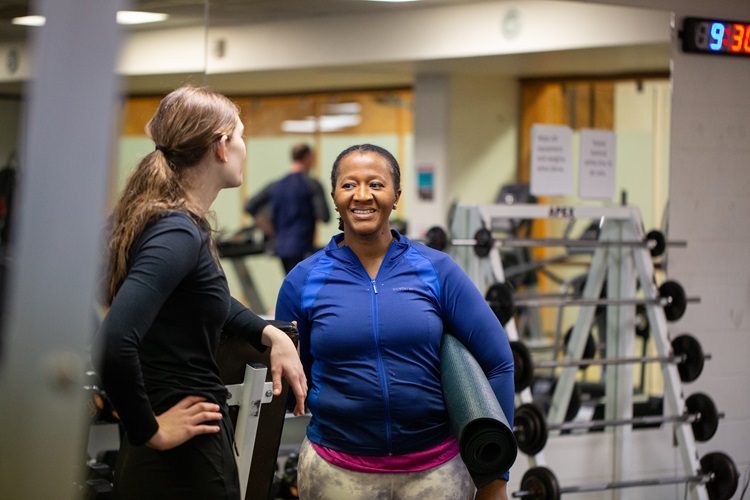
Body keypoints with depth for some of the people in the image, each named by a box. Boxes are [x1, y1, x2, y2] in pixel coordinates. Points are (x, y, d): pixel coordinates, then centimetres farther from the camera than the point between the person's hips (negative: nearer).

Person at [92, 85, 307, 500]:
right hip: (183, 466, -9)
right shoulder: (179, 233, -21)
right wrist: (149, 431, -22)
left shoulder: (160, 217, 6)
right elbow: (113, 345, -34)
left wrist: (272, 334, 12)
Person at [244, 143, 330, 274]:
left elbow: (250, 206, 7)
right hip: (302, 248, -7)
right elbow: (324, 216, -13)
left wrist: (270, 231, 12)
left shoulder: (276, 186, 10)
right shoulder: (312, 185, -7)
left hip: (282, 247, 7)